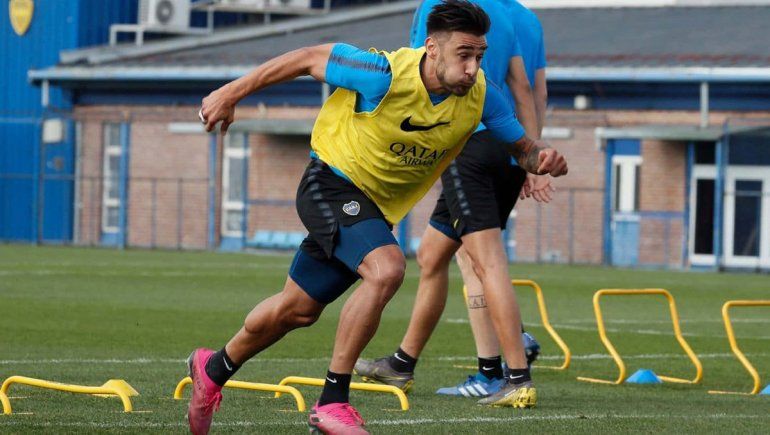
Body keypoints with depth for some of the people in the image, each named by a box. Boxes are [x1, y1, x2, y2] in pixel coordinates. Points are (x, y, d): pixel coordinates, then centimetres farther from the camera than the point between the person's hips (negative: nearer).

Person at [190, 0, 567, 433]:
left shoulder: (479, 96, -15)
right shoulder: (385, 75, -29)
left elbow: (521, 146, -1)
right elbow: (308, 58, -15)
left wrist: (543, 158, -26)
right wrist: (231, 93, -9)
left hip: (377, 208, 6)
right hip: (332, 182, -6)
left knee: (297, 309, 16)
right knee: (387, 268, -31)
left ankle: (215, 369, 42)